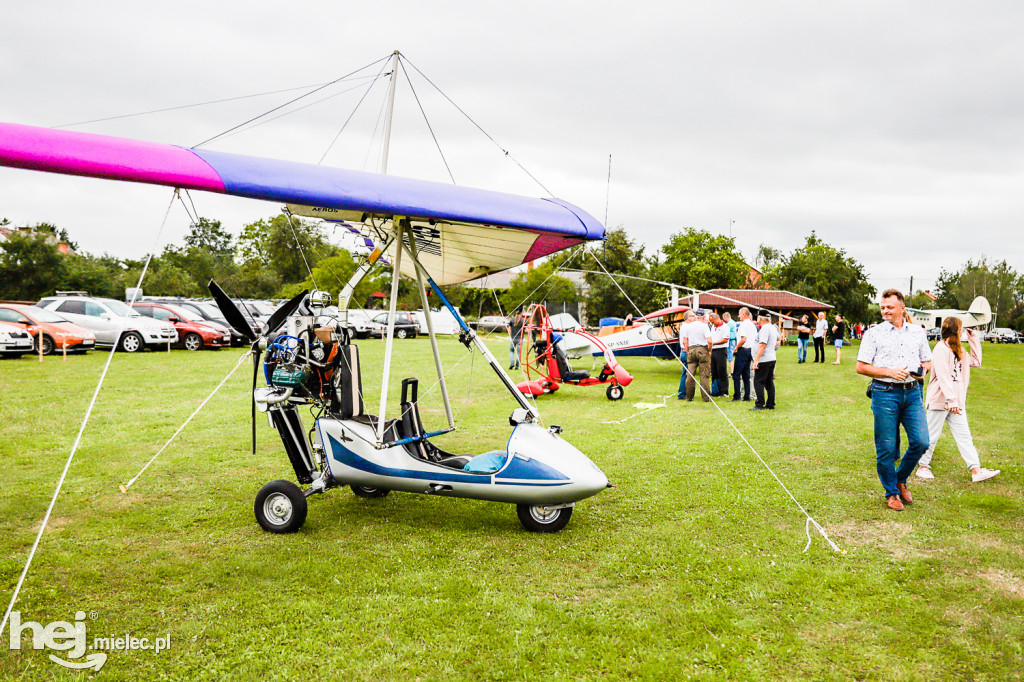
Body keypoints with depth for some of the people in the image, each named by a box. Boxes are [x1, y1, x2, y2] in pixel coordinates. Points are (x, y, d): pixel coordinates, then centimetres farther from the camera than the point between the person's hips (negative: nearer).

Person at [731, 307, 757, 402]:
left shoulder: (743, 324, -12)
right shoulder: (752, 325, 14)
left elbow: (743, 339, -22)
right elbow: (755, 339, 20)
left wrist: (736, 347, -9)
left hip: (743, 350, -9)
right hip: (750, 350, 9)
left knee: (736, 374, -6)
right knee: (746, 374, 11)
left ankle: (736, 396, -9)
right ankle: (747, 396, 11)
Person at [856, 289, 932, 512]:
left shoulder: (918, 332, 12)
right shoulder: (874, 333, 1)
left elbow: (927, 361, 20)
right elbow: (861, 367, -2)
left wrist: (922, 369, -3)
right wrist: (889, 372, -13)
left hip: (912, 393, 3)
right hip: (885, 394, -3)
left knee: (921, 442, -3)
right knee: (886, 448, 1)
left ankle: (901, 480, 22)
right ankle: (891, 493, 18)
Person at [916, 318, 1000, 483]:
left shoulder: (958, 351, 17)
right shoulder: (941, 348, -13)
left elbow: (976, 361, 23)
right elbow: (943, 376, -19)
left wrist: (973, 338, 16)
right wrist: (951, 400, -24)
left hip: (956, 402, 8)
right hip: (939, 400, -8)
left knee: (964, 436, 2)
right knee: (931, 436, 2)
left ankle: (976, 470, 0)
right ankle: (923, 467, 14)